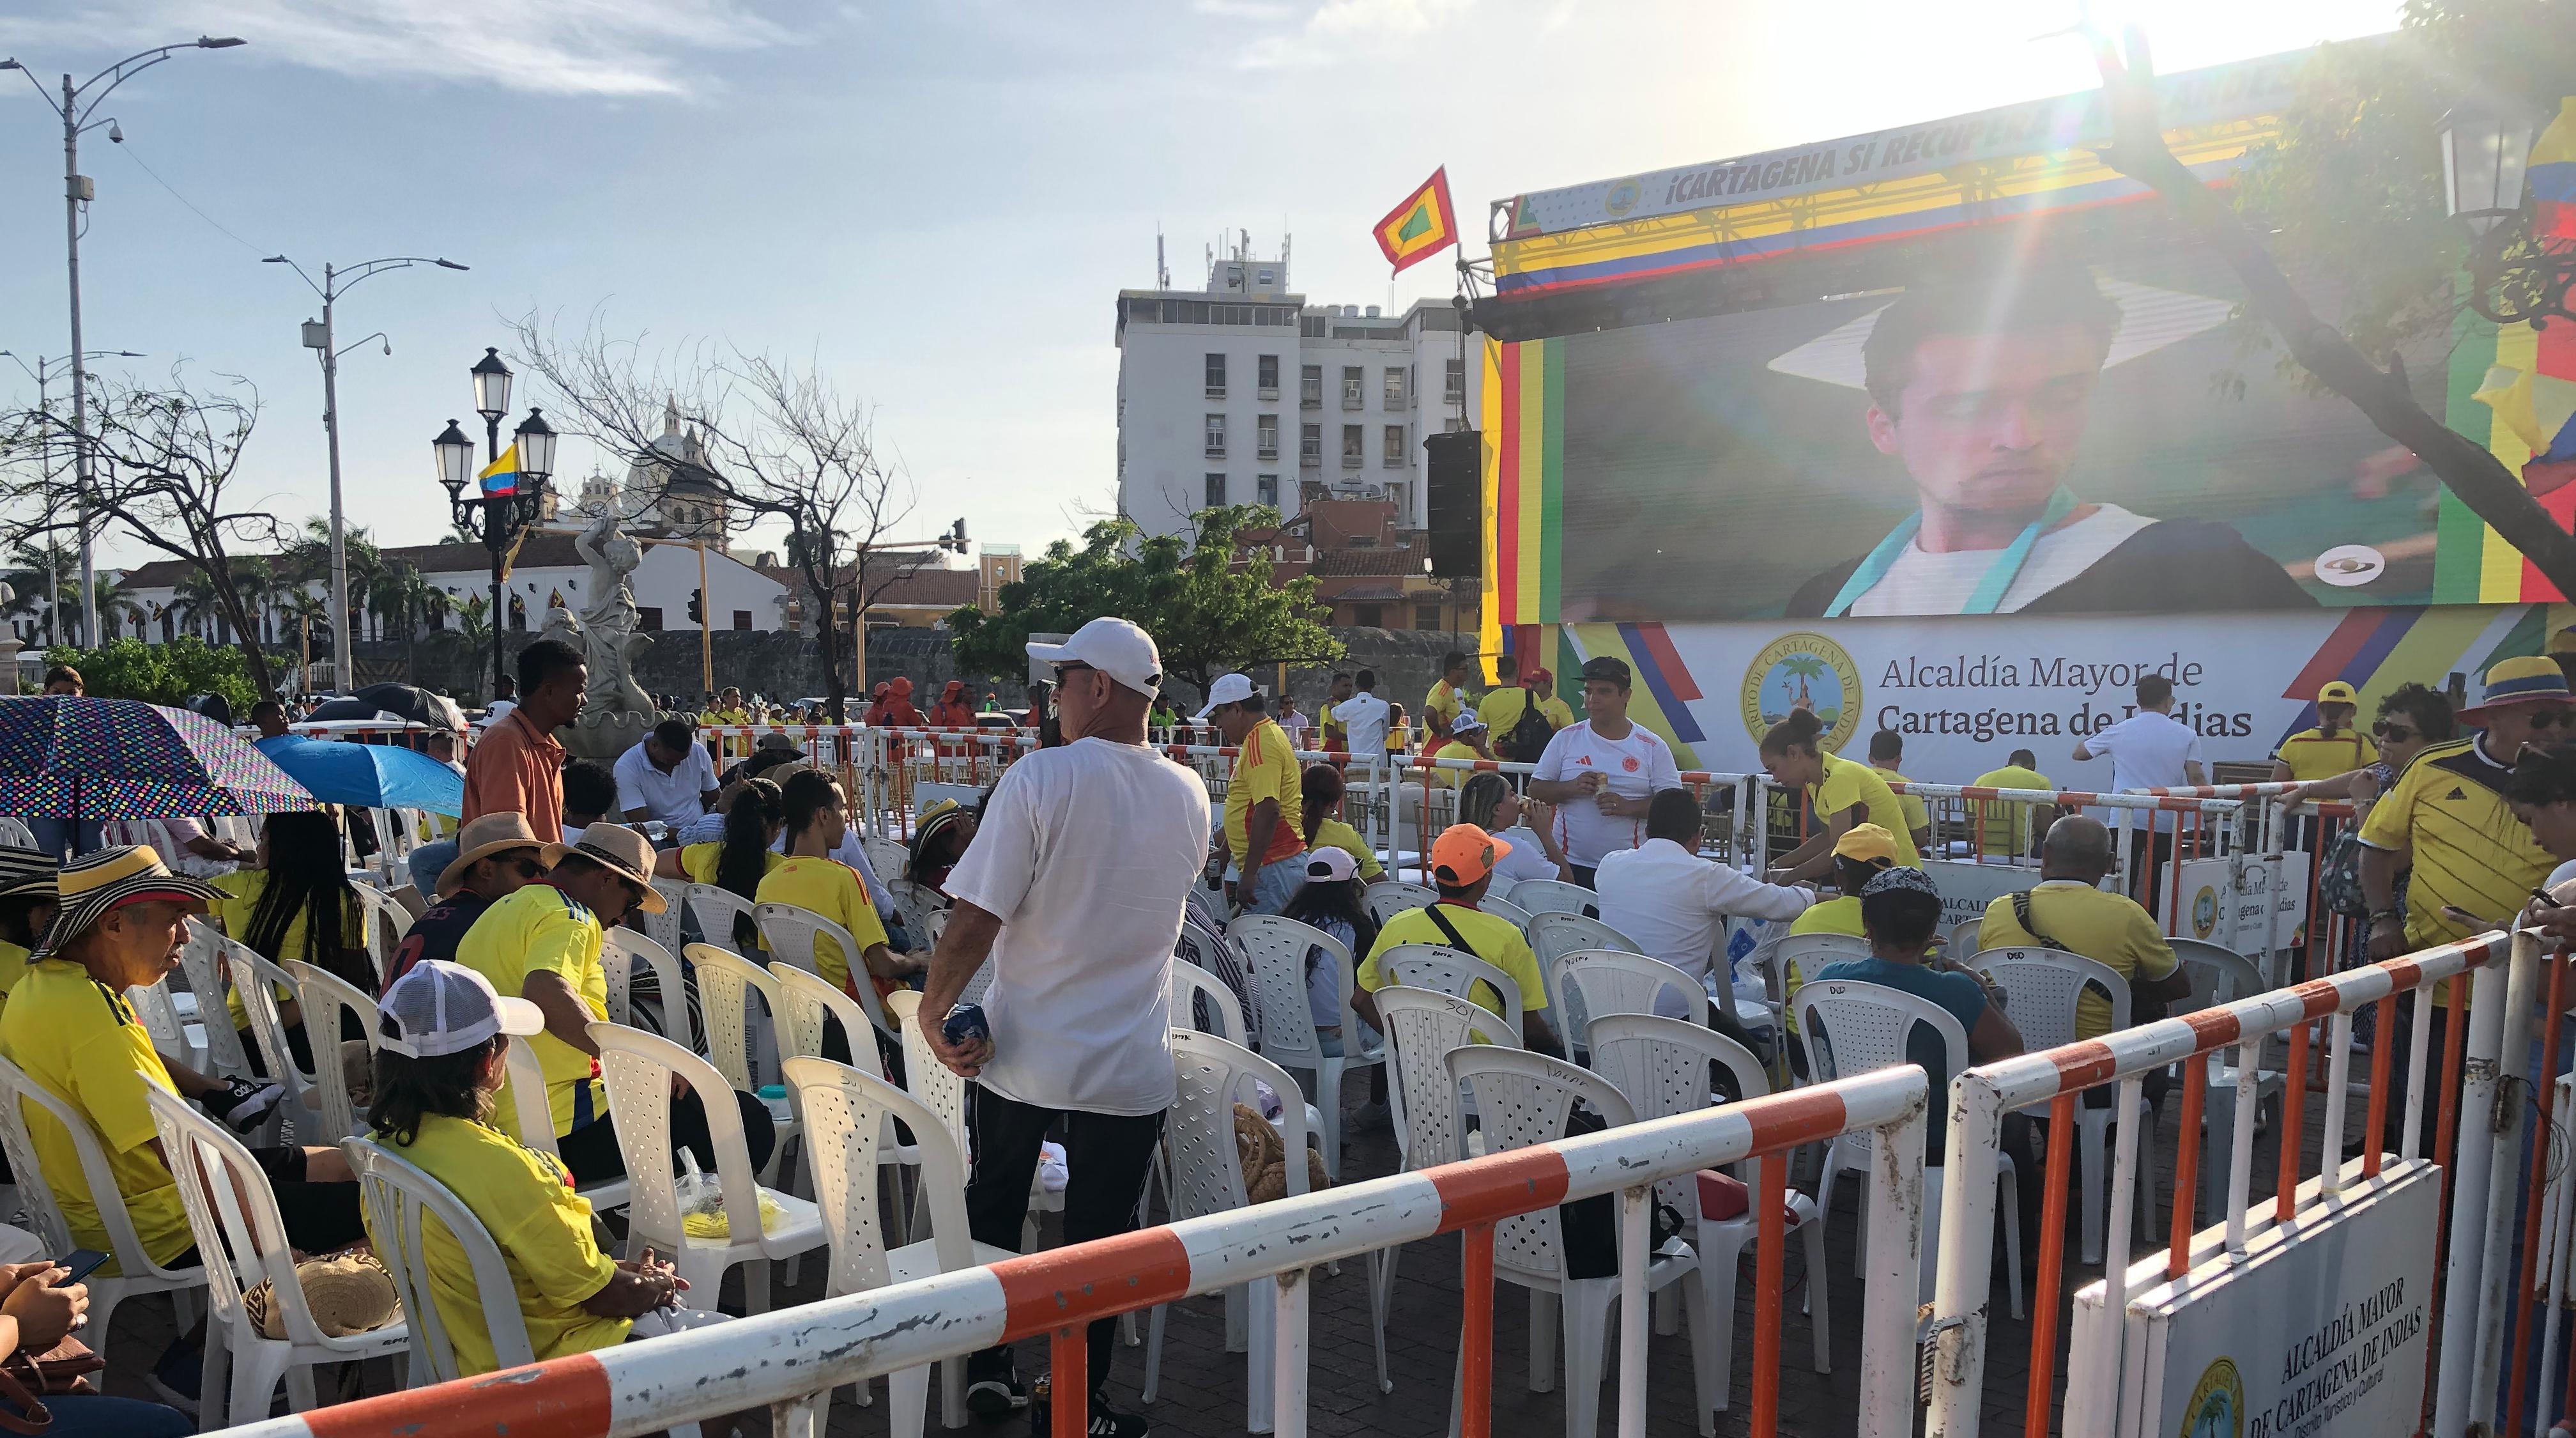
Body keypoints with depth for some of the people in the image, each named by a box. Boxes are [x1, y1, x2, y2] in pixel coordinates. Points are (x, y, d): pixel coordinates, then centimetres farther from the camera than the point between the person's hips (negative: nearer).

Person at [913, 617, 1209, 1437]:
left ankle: (988, 1369, 33)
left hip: (1020, 1054, -1)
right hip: (1129, 1065, 2)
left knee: (993, 1210, 22)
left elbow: (976, 918, -19)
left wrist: (933, 1009, -7)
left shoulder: (1041, 778, -17)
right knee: (1098, 1240, 14)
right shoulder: (1189, 796, -4)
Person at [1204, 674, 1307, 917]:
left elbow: (1268, 810, -24)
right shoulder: (1267, 736, 19)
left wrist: (1249, 873, -24)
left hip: (1273, 867, -10)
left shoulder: (1260, 744, -15)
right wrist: (1226, 851, 31)